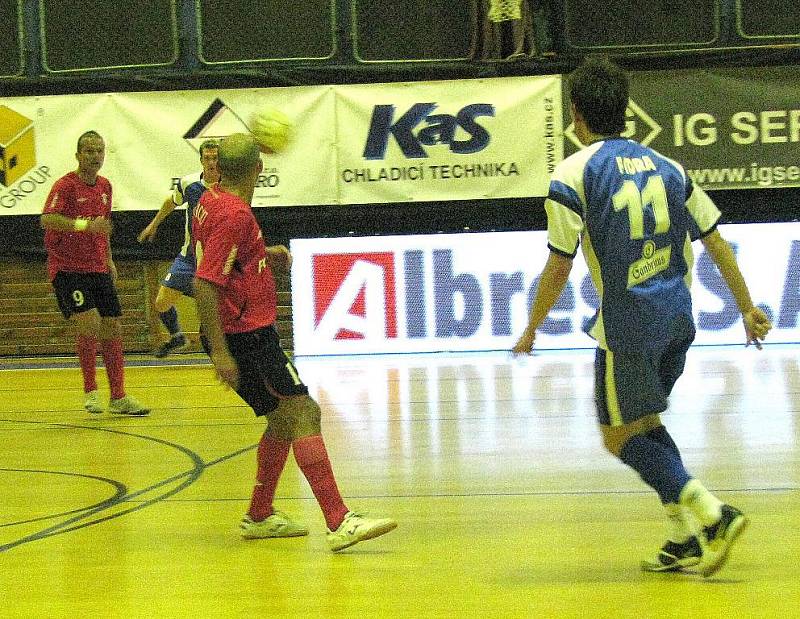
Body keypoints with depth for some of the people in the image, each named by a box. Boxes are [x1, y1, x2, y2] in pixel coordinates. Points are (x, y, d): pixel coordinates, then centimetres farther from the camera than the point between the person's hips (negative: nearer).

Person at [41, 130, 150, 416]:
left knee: (112, 330, 5)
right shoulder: (65, 185, -12)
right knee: (89, 322, -22)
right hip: (67, 267, -7)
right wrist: (84, 224, -40)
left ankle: (118, 397, 15)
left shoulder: (104, 186, 11)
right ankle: (90, 392, -7)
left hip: (98, 269, 7)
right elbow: (47, 220, -29)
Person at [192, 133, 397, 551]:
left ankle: (259, 517, 27)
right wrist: (220, 352, -25)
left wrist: (263, 255, 21)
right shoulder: (234, 215, -19)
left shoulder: (211, 200, 10)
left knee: (285, 419, 19)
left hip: (245, 333, 10)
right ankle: (339, 523, -22)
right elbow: (203, 284, -24)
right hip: (247, 335, -10)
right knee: (303, 413, -15)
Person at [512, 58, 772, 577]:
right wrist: (748, 308, 19)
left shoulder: (573, 175, -6)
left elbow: (560, 265, -7)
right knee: (645, 425, 21)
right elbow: (717, 242, 12)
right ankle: (688, 539, 12)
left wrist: (531, 329, 5)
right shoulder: (665, 166, 11)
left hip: (629, 324, -7)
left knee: (622, 436, 4)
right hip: (677, 319, 7)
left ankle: (711, 514, -13)